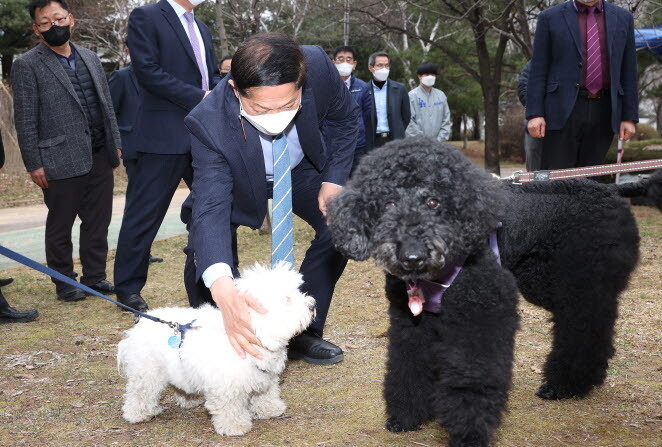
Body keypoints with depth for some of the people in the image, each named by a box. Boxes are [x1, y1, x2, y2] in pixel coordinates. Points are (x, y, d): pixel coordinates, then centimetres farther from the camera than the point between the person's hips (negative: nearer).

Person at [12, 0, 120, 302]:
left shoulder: (90, 58, 14)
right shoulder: (27, 66, -4)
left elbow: (107, 105, 18)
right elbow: (25, 120, -7)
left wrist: (115, 143, 12)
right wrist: (34, 164, -10)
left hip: (100, 157, 5)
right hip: (61, 161, -5)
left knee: (98, 221, 9)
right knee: (60, 226, 7)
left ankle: (95, 276, 22)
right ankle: (64, 282, 19)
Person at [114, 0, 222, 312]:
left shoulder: (201, 28, 19)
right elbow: (147, 72, -13)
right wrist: (198, 97, -15)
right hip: (166, 133, -7)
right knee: (145, 212, -1)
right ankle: (128, 287, 10)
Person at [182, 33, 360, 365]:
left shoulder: (317, 66, -34)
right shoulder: (209, 124, -41)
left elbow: (344, 117, -12)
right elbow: (212, 207, -48)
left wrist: (334, 179, -18)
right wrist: (222, 288, -65)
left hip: (301, 168, 3)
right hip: (237, 182, -3)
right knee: (204, 256, -21)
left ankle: (302, 332, 1)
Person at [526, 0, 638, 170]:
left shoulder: (623, 18, 11)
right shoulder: (550, 17, 3)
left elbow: (628, 72, 11)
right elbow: (538, 71, 1)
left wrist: (629, 117, 6)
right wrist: (534, 114, -7)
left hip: (603, 111, 3)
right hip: (564, 111, -2)